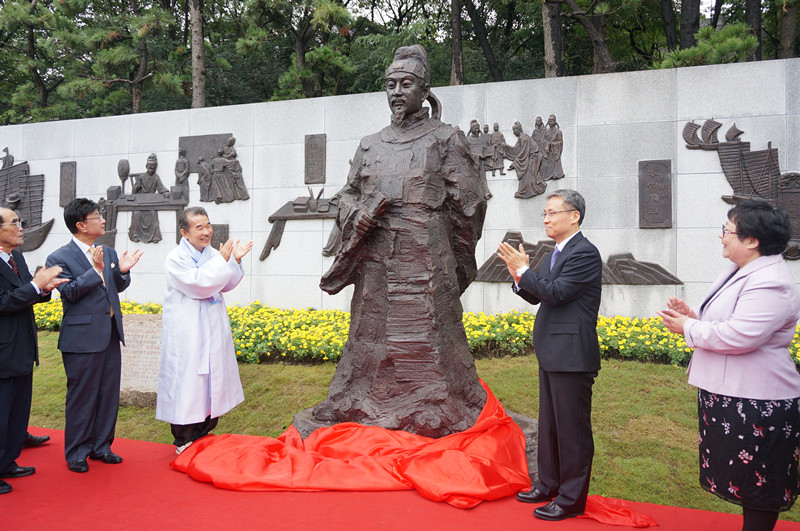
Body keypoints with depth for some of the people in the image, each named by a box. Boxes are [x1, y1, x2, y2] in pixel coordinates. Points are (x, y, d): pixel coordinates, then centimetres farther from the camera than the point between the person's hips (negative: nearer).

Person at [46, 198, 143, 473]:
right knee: (81, 397, 5)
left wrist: (122, 270, -9)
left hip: (110, 335, 7)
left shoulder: (108, 253, 10)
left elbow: (118, 287, 10)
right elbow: (69, 292, -17)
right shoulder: (59, 258, -8)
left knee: (109, 395, 14)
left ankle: (101, 447, 29)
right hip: (82, 337, -6)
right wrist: (96, 270, -25)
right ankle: (77, 453, 22)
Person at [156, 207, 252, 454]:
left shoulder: (212, 253, 5)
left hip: (212, 329, 7)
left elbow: (226, 286, 11)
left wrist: (235, 261, -2)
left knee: (211, 377, 14)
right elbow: (198, 284, -21)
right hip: (187, 333, -6)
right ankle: (184, 441, 13)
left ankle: (203, 434, 30)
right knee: (187, 379, -1)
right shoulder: (176, 258, -11)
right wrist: (222, 261, -19)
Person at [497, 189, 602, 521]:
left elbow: (555, 293, -23)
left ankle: (572, 499, 15)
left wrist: (523, 270, -15)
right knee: (549, 425, 19)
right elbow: (537, 297, 14)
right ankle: (549, 484, 35)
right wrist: (519, 276, -2)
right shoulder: (554, 254, 15)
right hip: (551, 355, 10)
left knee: (572, 428, 2)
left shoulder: (585, 253, -14)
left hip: (572, 356, -10)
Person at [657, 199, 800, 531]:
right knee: (745, 478, 21)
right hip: (730, 393, 10)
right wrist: (693, 315, 3)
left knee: (758, 483, 6)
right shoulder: (739, 271, 10)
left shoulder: (771, 282, -22)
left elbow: (740, 335, -30)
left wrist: (688, 328, -17)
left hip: (758, 403, -10)